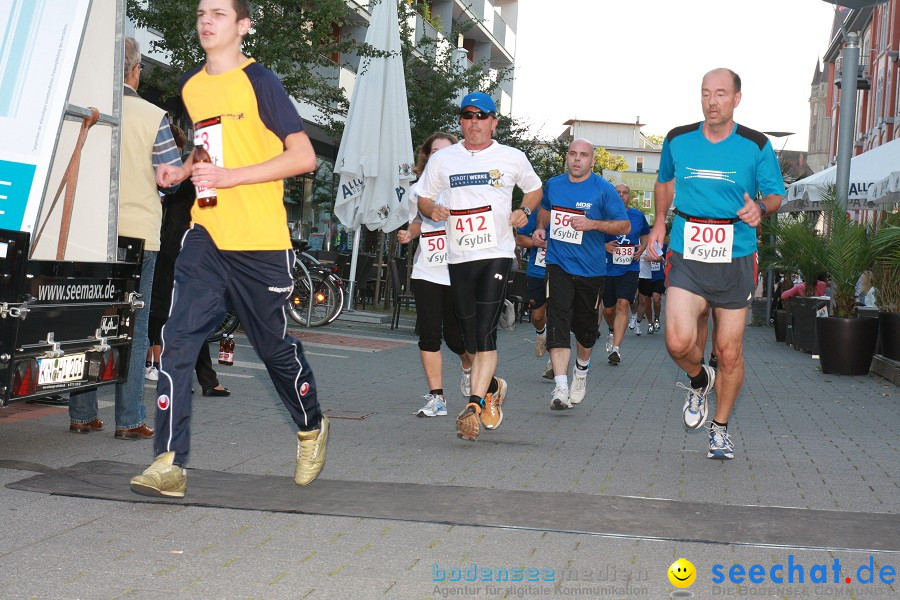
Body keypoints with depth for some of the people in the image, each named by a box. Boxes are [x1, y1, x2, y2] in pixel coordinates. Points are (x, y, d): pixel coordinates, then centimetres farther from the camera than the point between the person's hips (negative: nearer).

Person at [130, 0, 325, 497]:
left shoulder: (258, 81, -6)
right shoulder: (190, 86, 13)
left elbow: (304, 157, -12)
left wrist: (229, 176, -19)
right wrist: (182, 171, 8)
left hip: (261, 242, -5)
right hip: (205, 235, 5)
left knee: (275, 345, 8)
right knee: (178, 338, -11)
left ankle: (311, 428, 35)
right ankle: (170, 463, -10)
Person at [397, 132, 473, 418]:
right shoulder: (418, 190, 10)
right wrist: (407, 235, 2)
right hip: (426, 273, 2)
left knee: (455, 336, -1)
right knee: (429, 334, -4)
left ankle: (468, 366, 35)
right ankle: (436, 397, 3)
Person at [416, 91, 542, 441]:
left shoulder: (513, 158, 7)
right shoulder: (442, 160, 10)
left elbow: (534, 189, 22)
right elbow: (423, 197, 18)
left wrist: (524, 210, 2)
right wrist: (432, 210, -4)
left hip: (497, 253, -3)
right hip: (458, 256, 3)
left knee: (485, 333, -16)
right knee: (470, 338, 7)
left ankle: (474, 405, -18)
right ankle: (492, 387, 34)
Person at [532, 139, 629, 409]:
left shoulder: (603, 189, -6)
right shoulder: (553, 184, 6)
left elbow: (624, 225, -6)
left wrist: (593, 224, -20)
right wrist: (540, 228, 7)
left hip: (590, 268, -1)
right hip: (559, 264, 1)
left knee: (586, 326, 13)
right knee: (558, 321, -16)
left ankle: (581, 371, 43)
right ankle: (561, 388, -21)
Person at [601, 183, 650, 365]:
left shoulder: (638, 216, 5)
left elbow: (646, 235, 22)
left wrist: (642, 247, 2)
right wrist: (603, 245, -15)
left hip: (630, 268, 0)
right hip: (608, 268, 0)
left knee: (623, 305, -16)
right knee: (609, 309, 10)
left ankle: (616, 347, -18)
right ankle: (613, 331, 44)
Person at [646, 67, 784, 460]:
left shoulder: (756, 146, -1)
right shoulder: (677, 140, 5)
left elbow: (775, 193, 6)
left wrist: (761, 207, -17)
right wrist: (660, 222, 13)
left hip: (735, 259, 0)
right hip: (686, 256, 0)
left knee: (729, 352, 5)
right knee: (679, 342, -18)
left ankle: (720, 427, 28)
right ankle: (699, 380, 19)